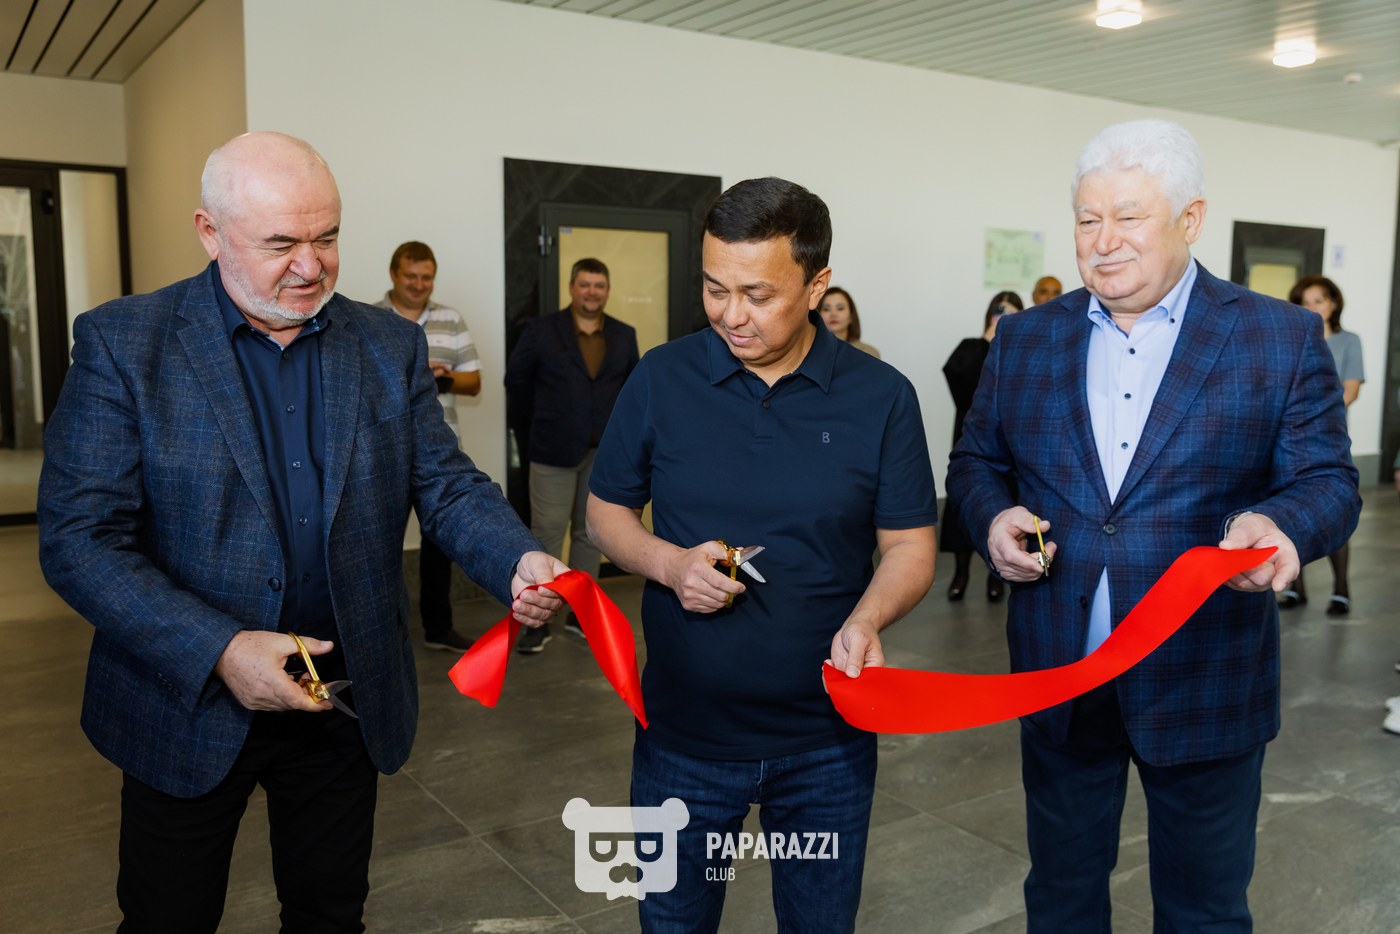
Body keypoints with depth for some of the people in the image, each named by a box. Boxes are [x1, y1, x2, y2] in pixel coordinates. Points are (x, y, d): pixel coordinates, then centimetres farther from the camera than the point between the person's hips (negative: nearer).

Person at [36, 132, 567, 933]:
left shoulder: (390, 345, 0)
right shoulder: (123, 343, -10)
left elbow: (448, 485, -2)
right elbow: (79, 539, -13)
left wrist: (518, 560, -23)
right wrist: (218, 651, -23)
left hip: (347, 704, 3)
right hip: (189, 702, -2)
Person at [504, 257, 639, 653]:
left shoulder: (624, 335, 8)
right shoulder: (540, 331, -3)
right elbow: (516, 379, 5)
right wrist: (540, 423, 11)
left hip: (606, 451, 4)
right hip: (555, 449, -3)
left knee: (590, 534, 11)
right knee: (546, 535, -2)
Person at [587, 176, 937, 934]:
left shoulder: (880, 397, -8)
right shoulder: (662, 379, -6)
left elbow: (910, 547, -4)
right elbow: (605, 511, 3)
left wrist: (866, 620, -24)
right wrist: (668, 562, -17)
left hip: (828, 737, 0)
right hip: (683, 730, 0)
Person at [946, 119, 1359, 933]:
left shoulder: (1281, 338, -4)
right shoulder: (1026, 338, 4)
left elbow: (1328, 481, -5)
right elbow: (976, 459, 11)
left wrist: (1281, 523, -27)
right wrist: (994, 516, -10)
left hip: (1204, 685, -2)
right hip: (1058, 677, 2)